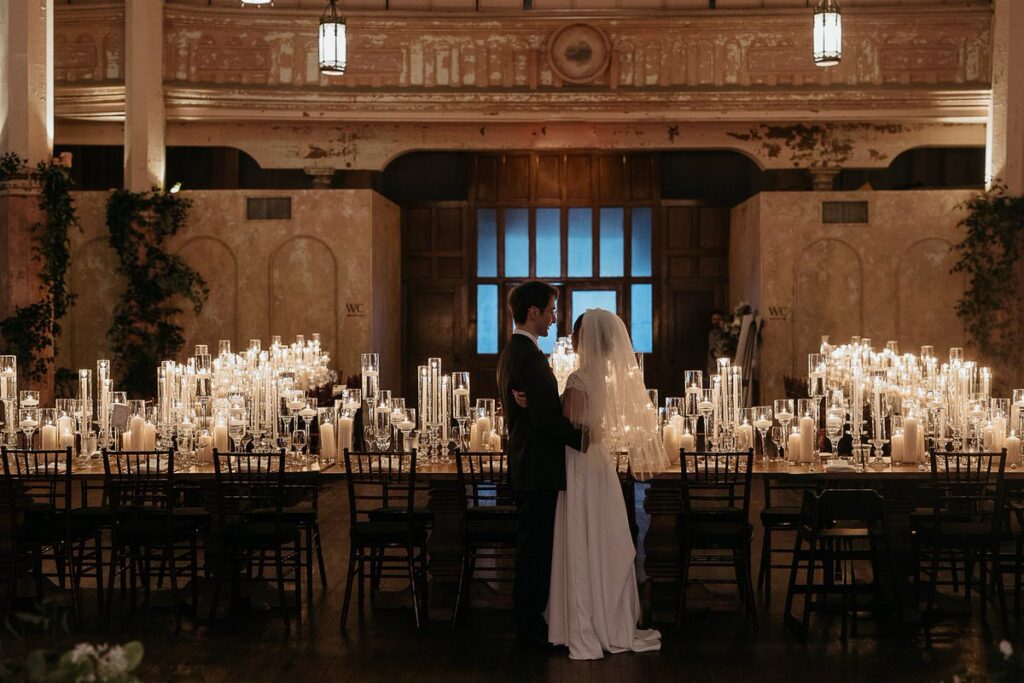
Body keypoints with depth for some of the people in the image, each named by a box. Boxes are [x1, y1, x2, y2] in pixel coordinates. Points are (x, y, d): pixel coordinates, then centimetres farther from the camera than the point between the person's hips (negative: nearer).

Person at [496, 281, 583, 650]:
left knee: (531, 546, 16)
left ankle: (528, 619, 25)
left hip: (524, 464, 10)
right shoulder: (530, 356, -20)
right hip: (538, 470, -10)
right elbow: (548, 420, -25)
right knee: (535, 547, -2)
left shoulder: (511, 351, 13)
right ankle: (532, 629, 5)